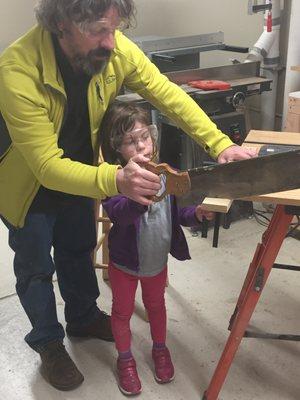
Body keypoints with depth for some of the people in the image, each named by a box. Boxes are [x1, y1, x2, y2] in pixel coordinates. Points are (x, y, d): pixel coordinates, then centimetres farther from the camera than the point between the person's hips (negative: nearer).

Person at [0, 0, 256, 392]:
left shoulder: (116, 50, -25)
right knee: (36, 265, 13)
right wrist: (115, 180, -54)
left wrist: (220, 144, -24)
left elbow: (169, 95, -15)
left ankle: (83, 317, 48)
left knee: (78, 250, 23)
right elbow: (46, 166, -40)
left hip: (79, 171, 5)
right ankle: (48, 342, 37)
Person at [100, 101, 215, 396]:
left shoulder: (164, 173, -11)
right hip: (125, 263, -4)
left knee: (156, 304, 26)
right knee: (123, 311, 18)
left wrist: (195, 214, -19)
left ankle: (160, 349, 51)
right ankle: (125, 359, 42)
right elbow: (118, 212, -46)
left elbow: (176, 214, 1)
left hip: (158, 261, 4)